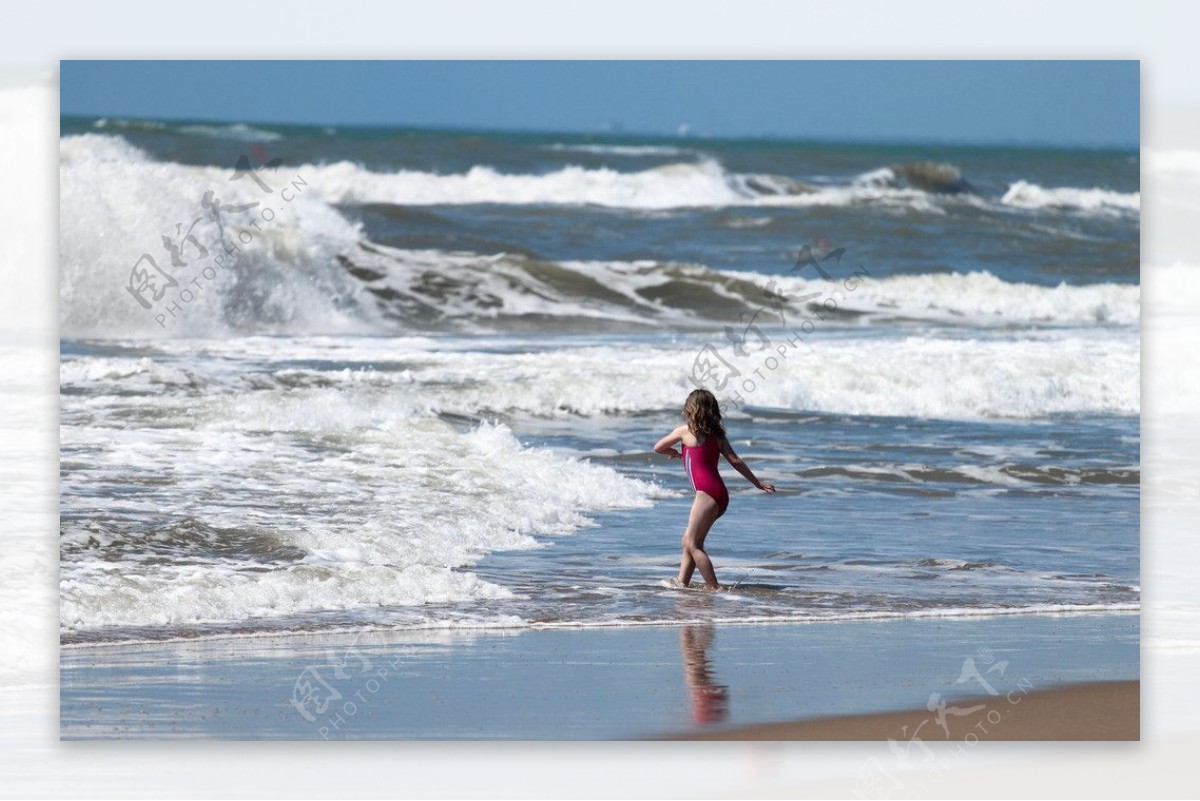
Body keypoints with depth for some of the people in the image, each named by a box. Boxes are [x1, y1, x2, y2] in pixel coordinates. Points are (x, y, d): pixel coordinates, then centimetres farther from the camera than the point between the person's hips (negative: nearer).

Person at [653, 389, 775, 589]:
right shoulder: (717, 435, 14)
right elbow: (735, 461, 10)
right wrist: (758, 483, 15)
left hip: (706, 493, -8)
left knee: (692, 544, -8)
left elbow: (658, 448, 10)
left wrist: (674, 453, 32)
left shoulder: (685, 431, -1)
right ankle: (682, 582, 11)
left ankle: (714, 587, -13)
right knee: (689, 541, 13)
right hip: (719, 494, 8)